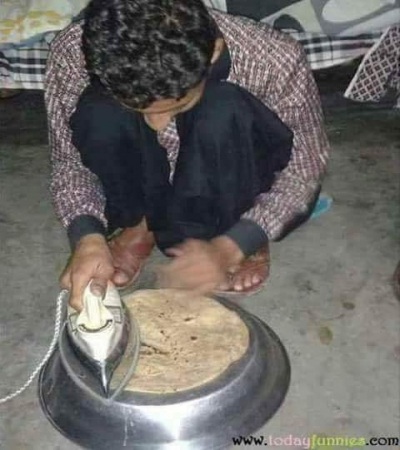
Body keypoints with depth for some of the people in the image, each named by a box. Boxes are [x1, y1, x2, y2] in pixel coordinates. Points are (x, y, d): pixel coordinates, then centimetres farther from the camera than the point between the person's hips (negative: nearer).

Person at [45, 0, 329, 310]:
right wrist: (86, 235, -32)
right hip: (143, 187, 2)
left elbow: (307, 166, -18)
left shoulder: (273, 59, -32)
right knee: (98, 111, -29)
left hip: (231, 190, -1)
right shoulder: (73, 53, -28)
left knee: (223, 110, -33)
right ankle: (137, 225, -4)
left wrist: (228, 247, -31)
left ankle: (240, 245, -9)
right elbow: (70, 160, -13)